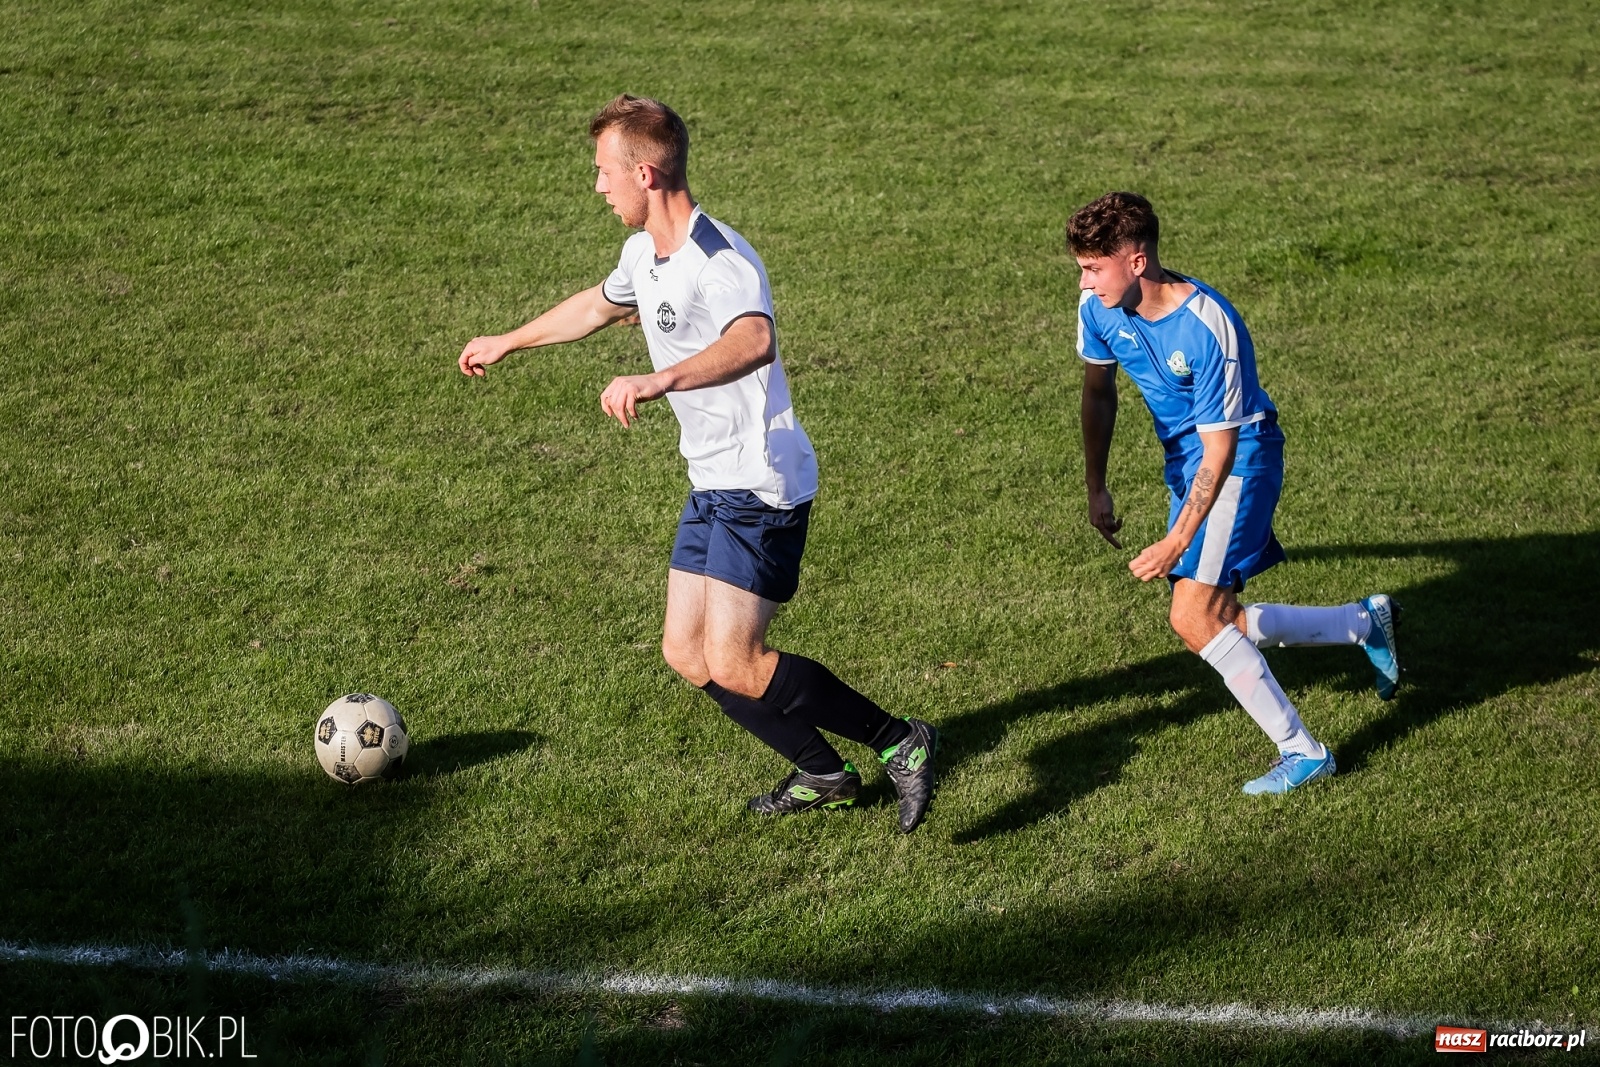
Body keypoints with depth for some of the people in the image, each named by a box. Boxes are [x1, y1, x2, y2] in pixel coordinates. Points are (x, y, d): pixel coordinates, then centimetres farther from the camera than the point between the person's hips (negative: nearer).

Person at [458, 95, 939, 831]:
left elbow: (754, 340, -45)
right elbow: (598, 306, 33)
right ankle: (822, 774, 21)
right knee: (687, 654, 9)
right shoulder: (643, 254, 9)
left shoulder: (718, 260, -22)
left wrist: (659, 381, -59)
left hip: (762, 481, -10)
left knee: (734, 665, -14)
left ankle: (900, 744, -2)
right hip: (713, 485, 10)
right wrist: (507, 344, 44)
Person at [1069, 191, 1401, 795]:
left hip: (1239, 457, -8)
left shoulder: (1207, 327, -30)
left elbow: (1219, 447, -25)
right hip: (1183, 461, 8)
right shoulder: (1099, 306, -10)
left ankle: (1302, 752, -9)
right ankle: (1365, 621, 32)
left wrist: (1176, 542, -28)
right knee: (1221, 622, 14)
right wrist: (1096, 489, 9)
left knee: (1193, 617, -20)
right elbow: (1098, 390, 9)